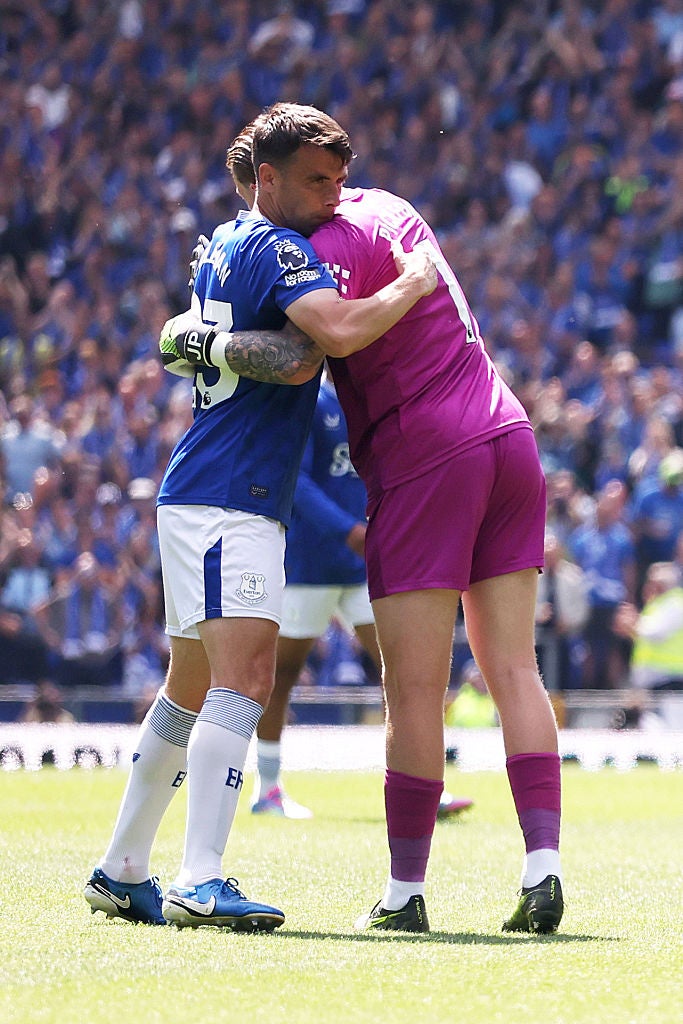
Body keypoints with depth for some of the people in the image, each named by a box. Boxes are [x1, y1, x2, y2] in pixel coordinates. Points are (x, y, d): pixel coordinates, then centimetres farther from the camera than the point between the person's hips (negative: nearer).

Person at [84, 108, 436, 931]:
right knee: (245, 675, -19)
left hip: (199, 495, 11)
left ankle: (122, 871, 24)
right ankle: (201, 883, -27)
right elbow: (340, 330, -28)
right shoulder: (277, 248, -12)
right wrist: (412, 284, -14)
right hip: (228, 500, -11)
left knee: (191, 687, 17)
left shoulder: (223, 245, 17)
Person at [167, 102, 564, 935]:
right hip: (509, 438, 8)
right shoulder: (385, 208, 16)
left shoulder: (329, 247, -11)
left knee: (414, 689, -4)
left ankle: (405, 893, -1)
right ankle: (542, 867, -5)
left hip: (428, 460, -8)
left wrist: (208, 341, -14)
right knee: (512, 671, 4)